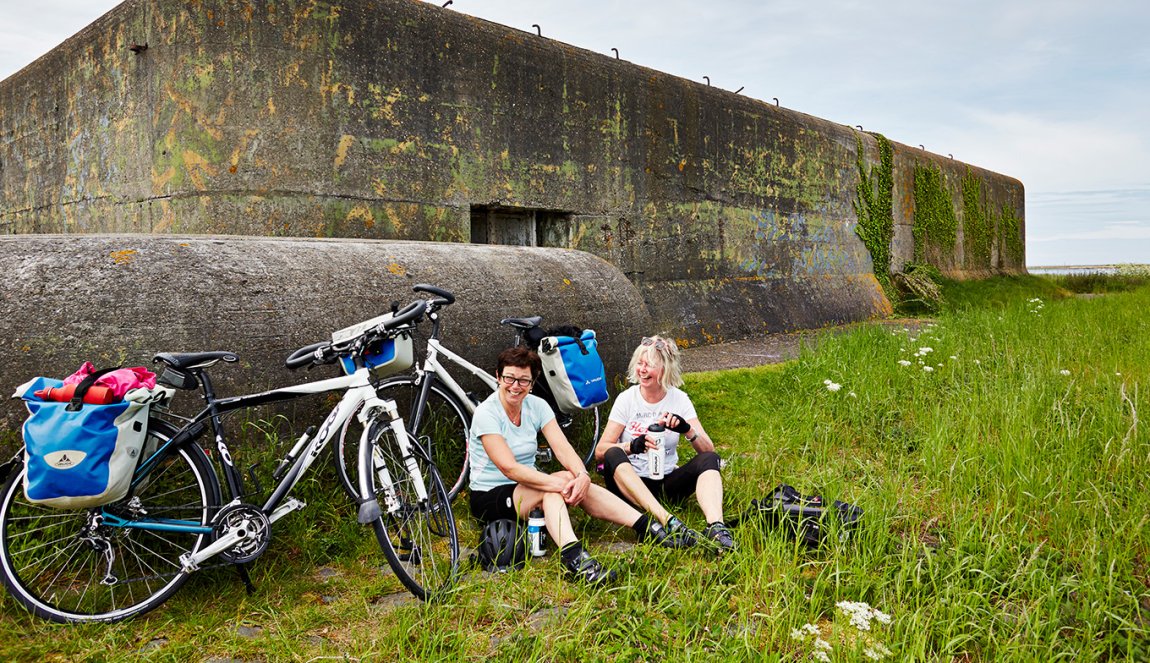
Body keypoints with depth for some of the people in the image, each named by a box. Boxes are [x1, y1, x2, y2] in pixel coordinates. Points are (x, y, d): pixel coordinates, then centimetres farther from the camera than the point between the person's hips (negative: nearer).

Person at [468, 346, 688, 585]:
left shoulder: (537, 406, 0)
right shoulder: (486, 413, -17)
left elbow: (562, 447, -12)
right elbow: (509, 468, -27)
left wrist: (582, 475, -33)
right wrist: (559, 483, -37)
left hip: (526, 489, 5)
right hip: (489, 496, -5)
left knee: (578, 485, -23)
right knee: (562, 480, -31)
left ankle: (648, 528, -27)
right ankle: (573, 557, -50)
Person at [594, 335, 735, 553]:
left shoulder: (679, 399, 0)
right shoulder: (627, 399, -4)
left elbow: (708, 449, -6)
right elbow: (600, 450, -11)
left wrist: (687, 430, -26)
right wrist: (632, 446, -30)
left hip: (667, 483, 1)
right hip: (631, 485, -1)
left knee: (710, 459, -22)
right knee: (613, 455, -32)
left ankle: (716, 526, -46)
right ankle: (667, 520, -46)